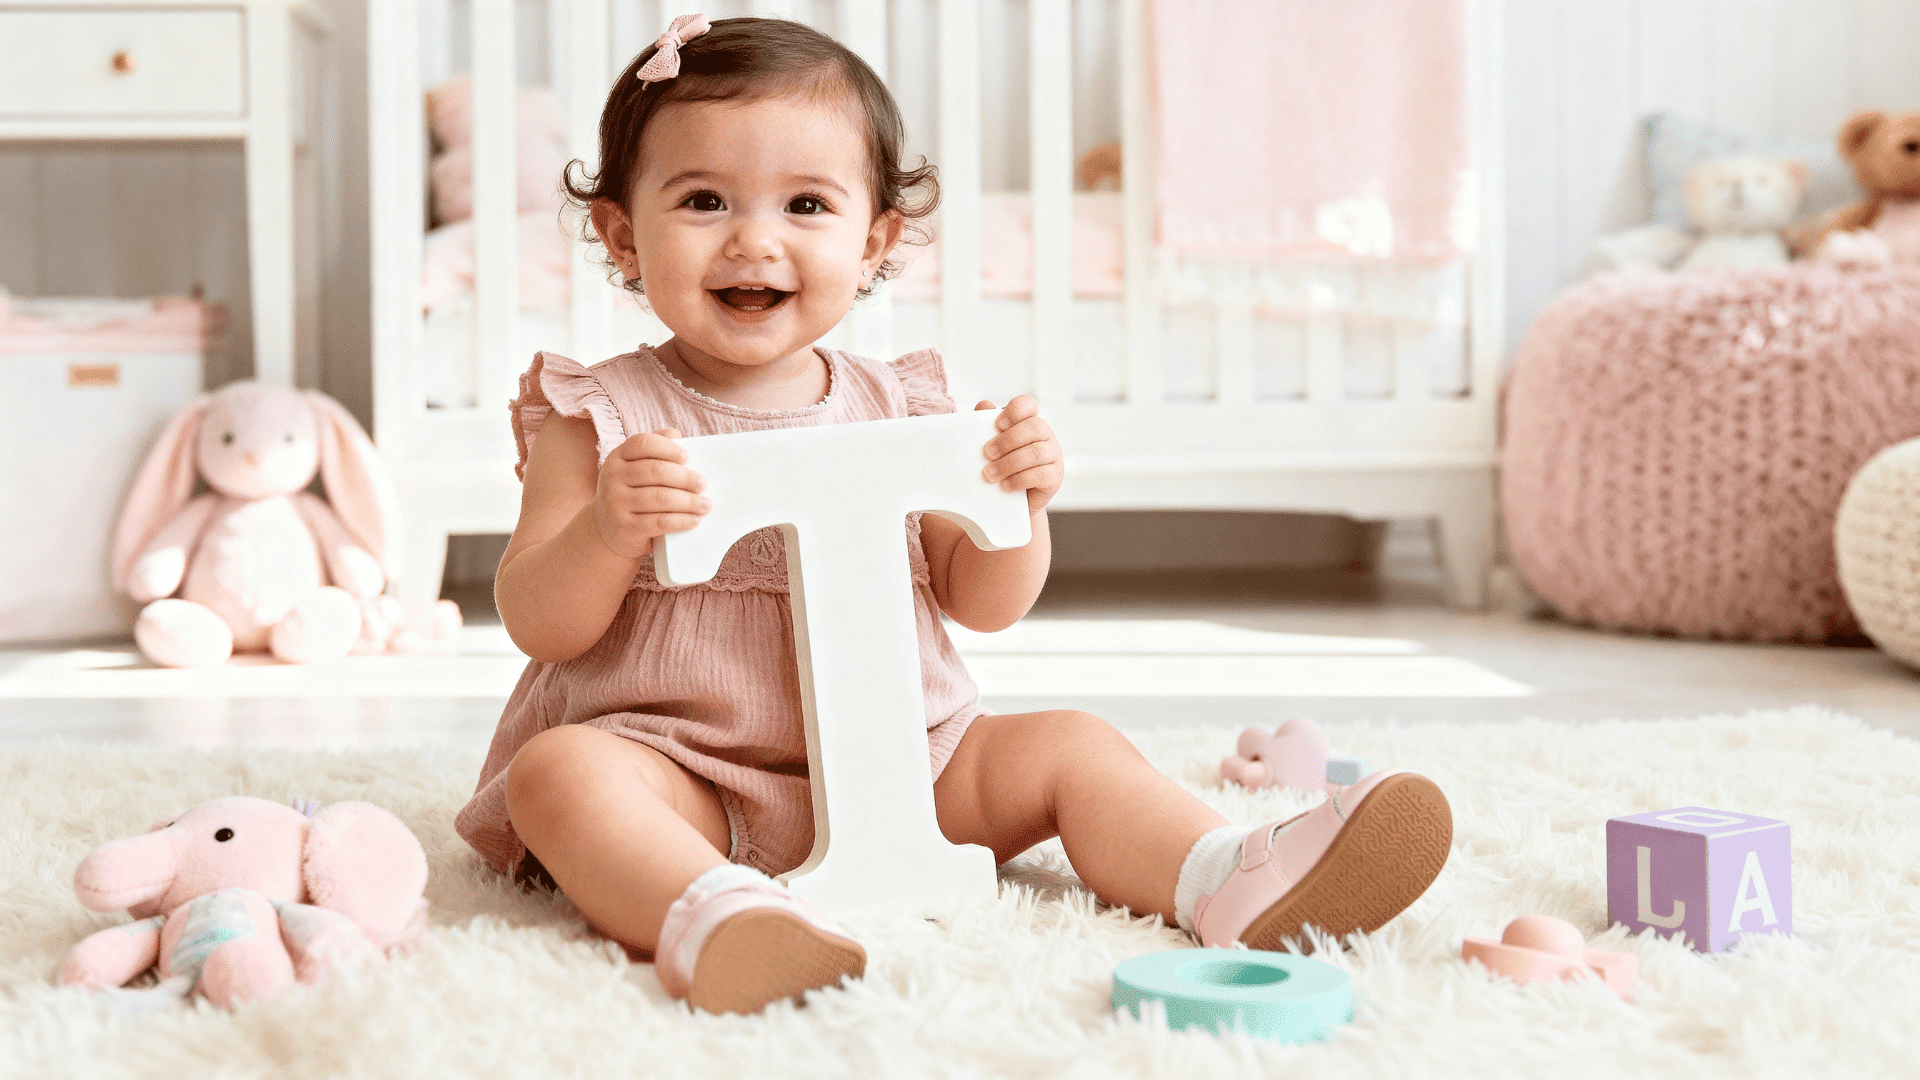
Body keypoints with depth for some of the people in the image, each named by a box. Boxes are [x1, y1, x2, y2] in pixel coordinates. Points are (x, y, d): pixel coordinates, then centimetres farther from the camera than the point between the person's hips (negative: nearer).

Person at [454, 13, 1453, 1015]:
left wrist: (1020, 505, -12)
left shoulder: (897, 411, 5)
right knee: (557, 772, -32)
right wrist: (608, 528, -28)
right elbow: (543, 626, -8)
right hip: (679, 774, -3)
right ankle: (713, 916, -57)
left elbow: (980, 603, 9)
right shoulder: (596, 416, -3)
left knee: (1065, 745, -9)